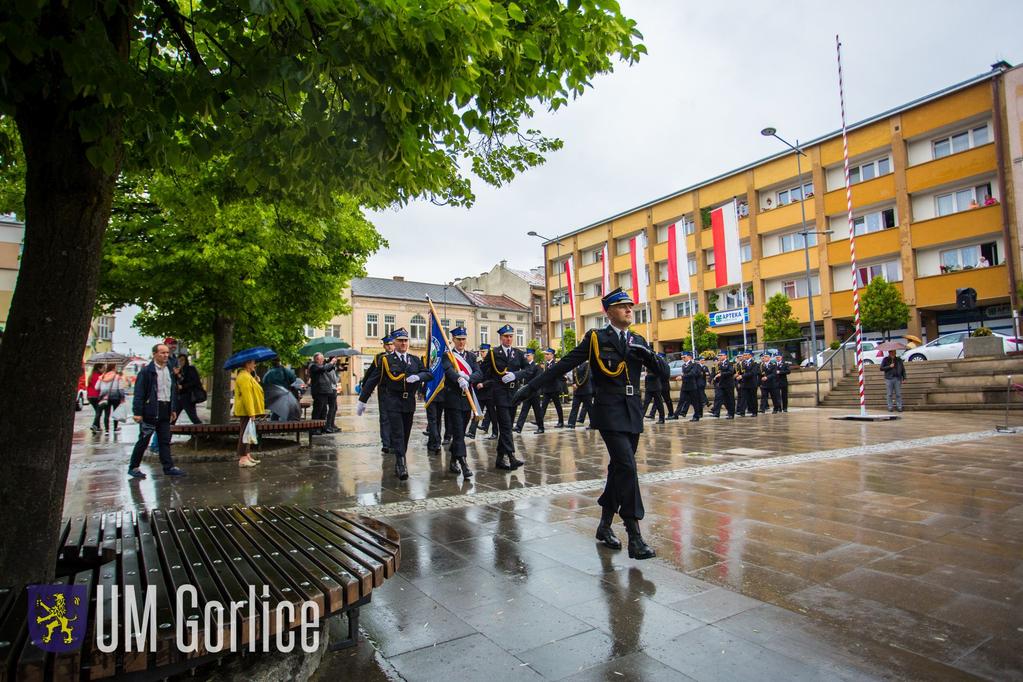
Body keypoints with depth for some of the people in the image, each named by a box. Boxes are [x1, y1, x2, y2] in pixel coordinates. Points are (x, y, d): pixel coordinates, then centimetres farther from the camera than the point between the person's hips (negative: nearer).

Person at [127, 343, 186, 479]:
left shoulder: (169, 371, 13)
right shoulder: (146, 371, -8)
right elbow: (139, 393, -11)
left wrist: (172, 409, 16)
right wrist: (137, 412, -16)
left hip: (165, 411, 6)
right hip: (150, 411, -6)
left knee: (165, 441, 8)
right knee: (144, 440, 2)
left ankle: (169, 467, 10)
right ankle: (133, 467, 15)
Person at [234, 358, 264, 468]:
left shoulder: (247, 376, 18)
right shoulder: (244, 377, -17)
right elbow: (246, 396, -24)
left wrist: (256, 382, 8)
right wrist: (251, 412, -25)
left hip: (249, 410, 11)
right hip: (247, 410, -11)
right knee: (245, 433, -8)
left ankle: (247, 455, 25)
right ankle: (242, 459, -6)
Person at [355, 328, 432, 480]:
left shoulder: (415, 360, 11)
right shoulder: (385, 360, 1)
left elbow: (429, 374, 5)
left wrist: (418, 376, -17)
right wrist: (362, 400, 1)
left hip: (409, 402, 4)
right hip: (393, 402, -4)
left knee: (405, 435, 9)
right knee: (397, 434, -11)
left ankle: (399, 465, 20)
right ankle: (401, 465, -11)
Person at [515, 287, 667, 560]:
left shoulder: (638, 341, 13)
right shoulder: (596, 338, -1)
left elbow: (664, 372, 10)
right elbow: (562, 365, -3)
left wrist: (647, 354, -10)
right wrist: (530, 387, -7)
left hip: (633, 414, 6)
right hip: (609, 413, -6)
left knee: (619, 469, 12)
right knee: (627, 467, -16)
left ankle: (605, 525, 28)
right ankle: (635, 537, -11)